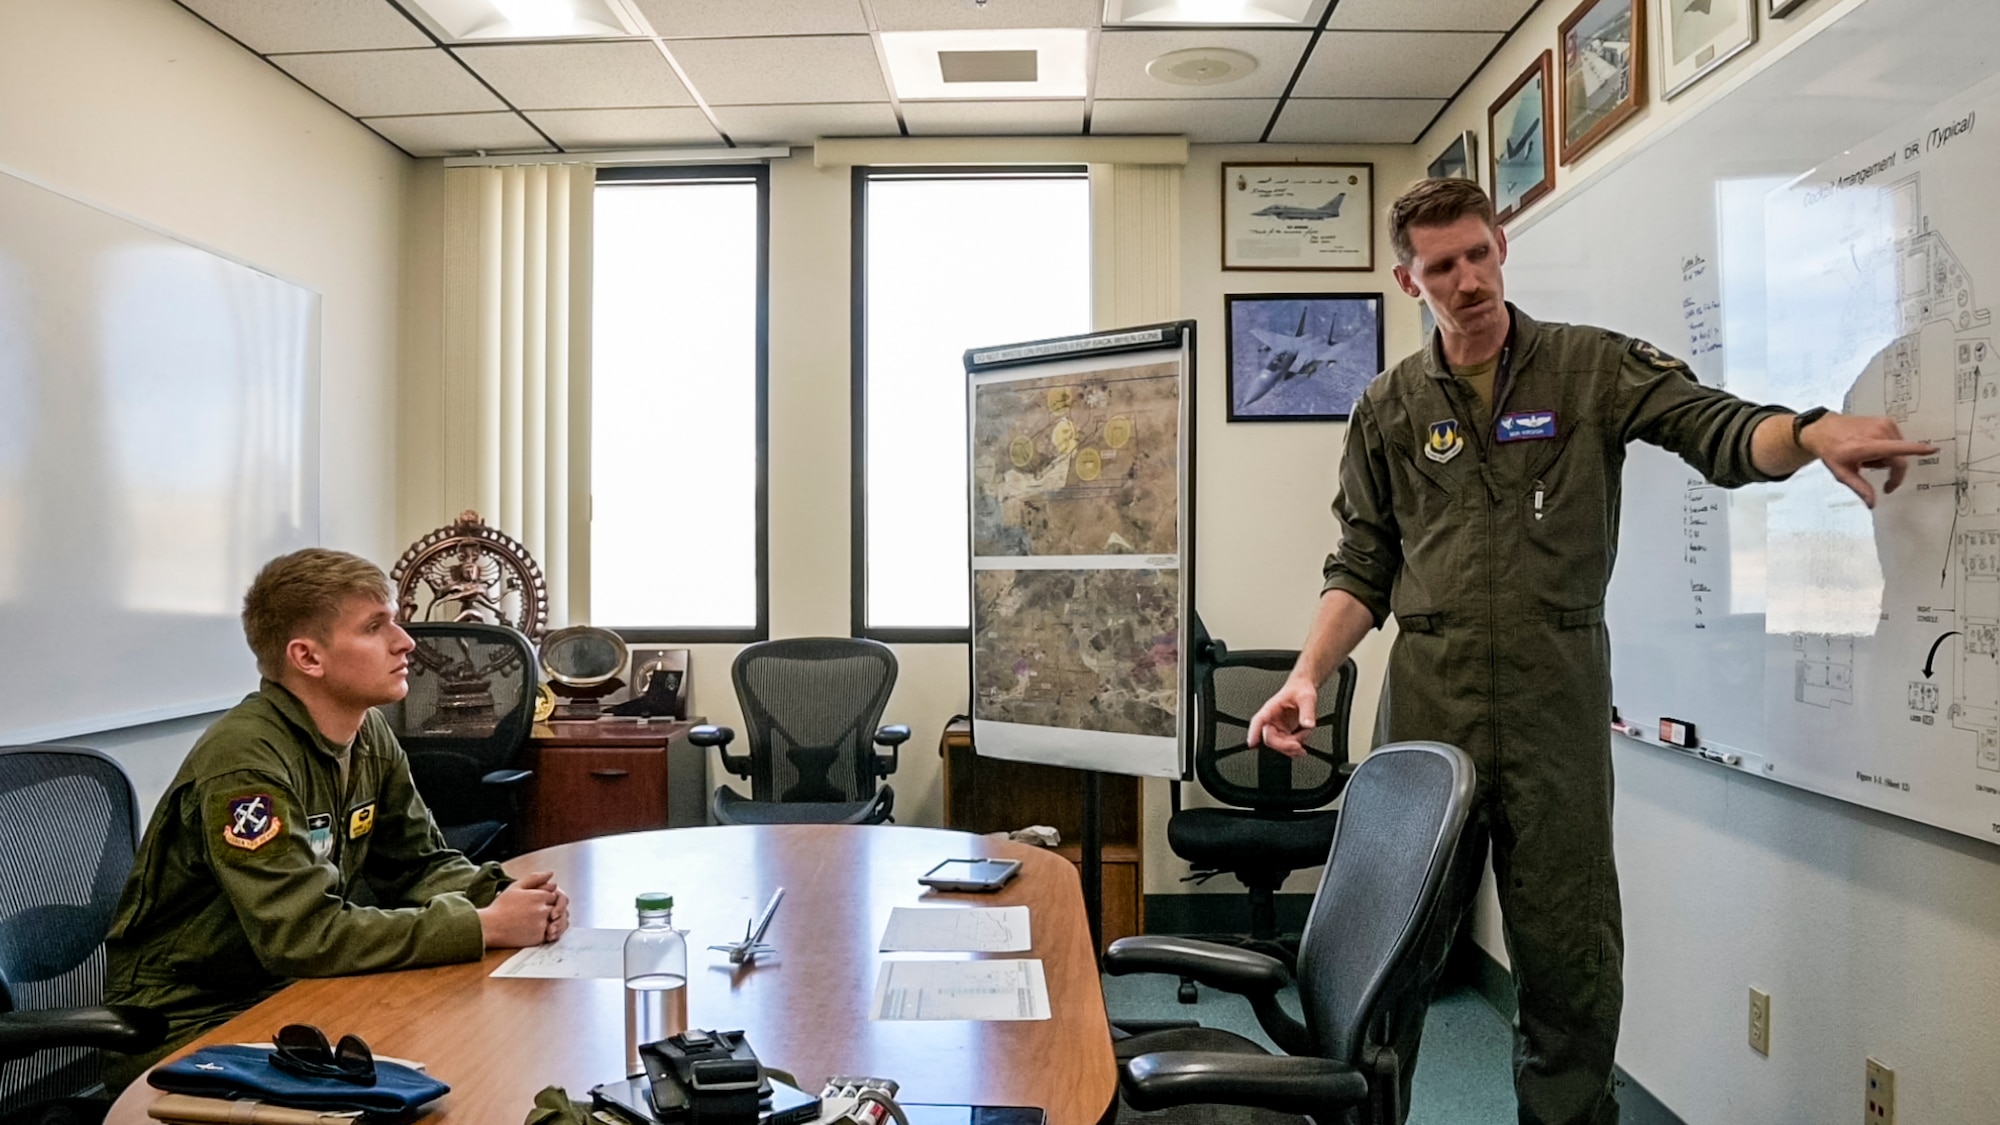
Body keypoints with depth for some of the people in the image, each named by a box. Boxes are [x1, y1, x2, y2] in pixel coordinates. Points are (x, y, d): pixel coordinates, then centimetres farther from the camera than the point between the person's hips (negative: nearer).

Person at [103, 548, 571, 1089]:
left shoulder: (370, 734, 1)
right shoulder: (247, 762, -25)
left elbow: (420, 863, 7)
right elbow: (303, 936, -31)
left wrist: (500, 898, -15)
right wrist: (482, 927, -28)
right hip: (185, 1023, -7)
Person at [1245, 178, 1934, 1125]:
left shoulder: (1592, 367, 5)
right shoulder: (1390, 408, 10)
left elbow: (1716, 430, -8)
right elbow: (1362, 567, 11)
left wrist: (1812, 432, -30)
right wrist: (1307, 675, -2)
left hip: (1557, 700, -1)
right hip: (1428, 702, 1)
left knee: (1570, 950, 6)